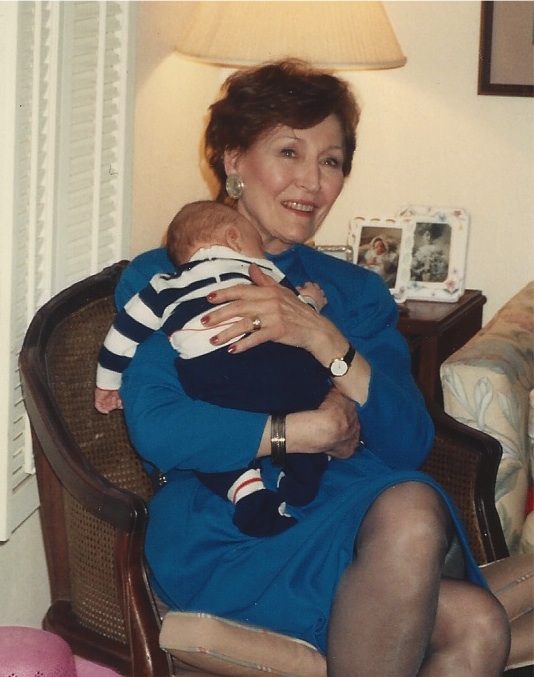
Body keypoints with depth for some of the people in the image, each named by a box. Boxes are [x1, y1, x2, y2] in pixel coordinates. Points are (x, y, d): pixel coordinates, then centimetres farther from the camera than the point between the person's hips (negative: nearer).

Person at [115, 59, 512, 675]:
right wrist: (315, 429, -6)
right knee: (473, 621, -30)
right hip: (225, 532, -4)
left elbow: (411, 443, 7)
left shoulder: (356, 291, 24)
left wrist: (322, 337, -8)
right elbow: (156, 430, -8)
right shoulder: (158, 279, 11)